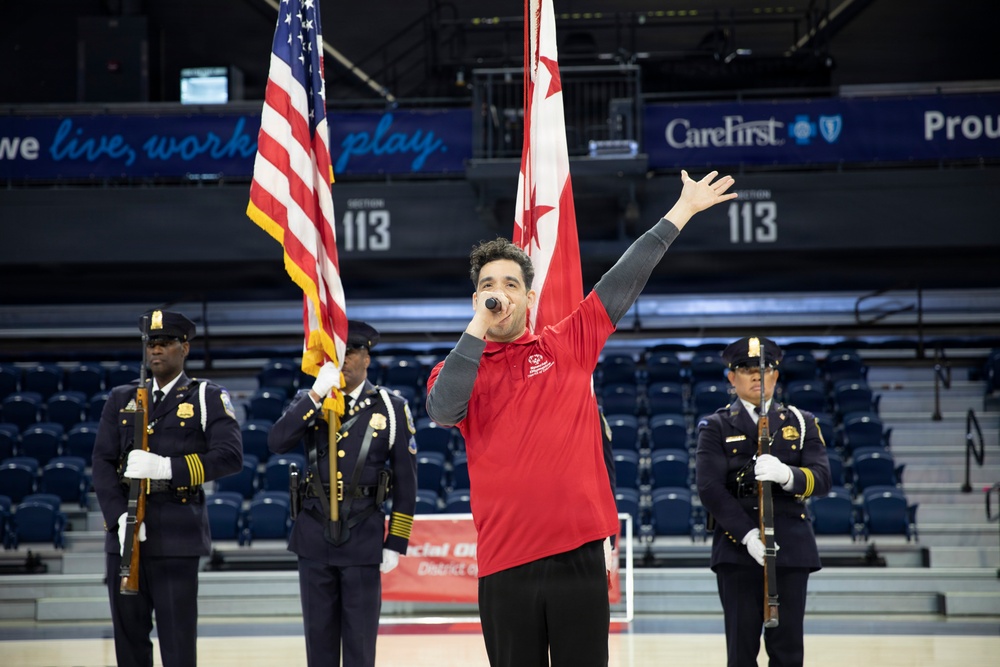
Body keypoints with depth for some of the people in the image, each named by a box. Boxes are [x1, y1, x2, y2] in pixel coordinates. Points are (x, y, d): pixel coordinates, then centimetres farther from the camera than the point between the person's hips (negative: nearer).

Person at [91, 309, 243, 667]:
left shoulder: (208, 398, 3)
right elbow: (102, 463, 6)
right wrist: (120, 517, -9)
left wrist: (167, 467, -19)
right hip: (124, 536, 4)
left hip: (176, 539, -4)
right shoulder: (122, 399, 14)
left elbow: (230, 456, -10)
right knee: (129, 636, 8)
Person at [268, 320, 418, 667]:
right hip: (315, 537, 2)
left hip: (364, 538, -2)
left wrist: (395, 544, -2)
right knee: (319, 637, 8)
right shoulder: (310, 401, 7)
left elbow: (406, 480, 1)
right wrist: (317, 394, -18)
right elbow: (276, 443, -12)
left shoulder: (391, 407, 0)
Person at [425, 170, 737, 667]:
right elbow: (443, 410, -14)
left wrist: (683, 210, 10)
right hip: (505, 559, 0)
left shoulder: (568, 345, 9)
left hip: (578, 548, 0)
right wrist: (478, 326, -12)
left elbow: (625, 280, 9)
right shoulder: (459, 367, 8)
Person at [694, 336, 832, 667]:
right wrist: (748, 535, -19)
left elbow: (822, 478, -2)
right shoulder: (716, 427, 6)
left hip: (791, 549, 2)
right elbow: (710, 488, -7)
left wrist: (786, 474, -24)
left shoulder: (801, 423, 12)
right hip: (737, 550, -1)